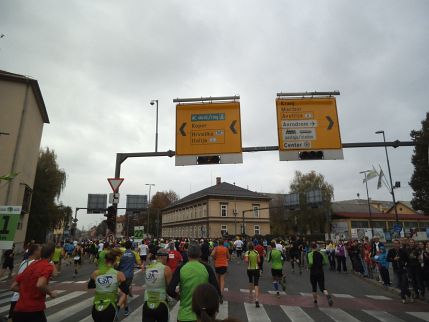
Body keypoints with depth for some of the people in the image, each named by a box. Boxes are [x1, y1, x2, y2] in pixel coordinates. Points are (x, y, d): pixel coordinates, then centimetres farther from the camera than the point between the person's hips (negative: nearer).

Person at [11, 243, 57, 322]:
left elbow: (13, 287, 17)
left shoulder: (31, 266, 12)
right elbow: (40, 285, -26)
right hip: (34, 310, -6)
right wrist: (51, 293, -10)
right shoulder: (48, 266, -10)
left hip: (18, 310, 6)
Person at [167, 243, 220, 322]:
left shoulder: (180, 269, -8)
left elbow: (170, 290, -13)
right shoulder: (207, 269, -7)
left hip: (184, 315, 0)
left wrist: (178, 296, 7)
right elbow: (217, 292, -7)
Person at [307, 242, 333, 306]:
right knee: (322, 287, 1)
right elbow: (326, 262, 3)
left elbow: (310, 262, -25)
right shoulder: (321, 254, 2)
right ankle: (328, 295, -28)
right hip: (321, 272, 2)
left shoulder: (310, 254, -11)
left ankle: (315, 301, 25)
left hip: (313, 273, -2)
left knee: (314, 288, 16)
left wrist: (309, 267, -4)